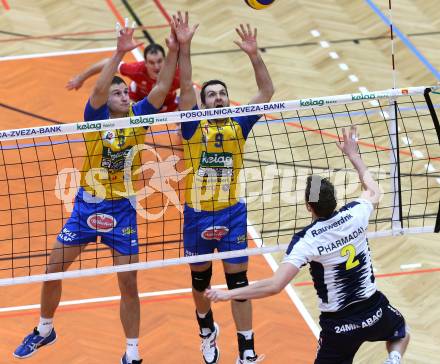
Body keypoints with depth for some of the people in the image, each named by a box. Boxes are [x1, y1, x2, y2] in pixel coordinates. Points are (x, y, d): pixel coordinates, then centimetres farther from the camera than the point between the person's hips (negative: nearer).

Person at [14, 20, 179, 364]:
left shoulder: (138, 116, -4)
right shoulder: (97, 117, -9)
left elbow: (161, 88, -14)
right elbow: (98, 89, -28)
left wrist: (175, 51, -26)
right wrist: (120, 53, -38)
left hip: (122, 210, 0)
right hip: (87, 206, 0)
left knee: (129, 284, 1)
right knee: (53, 269, 5)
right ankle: (44, 330, 29)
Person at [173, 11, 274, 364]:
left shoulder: (238, 125, 0)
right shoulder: (194, 126, -3)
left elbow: (267, 91, -7)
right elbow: (186, 86, -16)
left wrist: (254, 54, -20)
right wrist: (184, 46, -27)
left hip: (232, 214, 0)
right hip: (197, 215, 0)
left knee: (238, 283, 1)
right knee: (200, 280, 16)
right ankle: (207, 329, 43)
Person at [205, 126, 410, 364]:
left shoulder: (306, 241, -22)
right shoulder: (354, 215, -11)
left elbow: (274, 286, -29)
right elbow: (374, 192, 15)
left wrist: (228, 294, -21)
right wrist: (353, 154, 24)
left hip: (339, 324, -3)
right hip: (374, 312, 4)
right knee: (401, 335, 34)